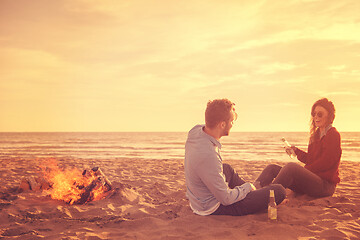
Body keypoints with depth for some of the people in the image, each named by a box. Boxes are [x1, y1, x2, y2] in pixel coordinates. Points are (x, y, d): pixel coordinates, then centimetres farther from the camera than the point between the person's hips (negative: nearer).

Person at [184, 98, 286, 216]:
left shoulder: (196, 130, -11)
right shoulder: (208, 156, -38)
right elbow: (226, 199, -25)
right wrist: (247, 186, -10)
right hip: (214, 209, -9)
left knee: (227, 168, 39)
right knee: (279, 191, -5)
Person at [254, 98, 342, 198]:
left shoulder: (333, 135, -7)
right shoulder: (316, 134, 20)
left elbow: (325, 163, -15)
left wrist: (302, 172, -15)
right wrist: (296, 151, 7)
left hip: (326, 184, -9)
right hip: (311, 178, 9)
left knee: (291, 166, -35)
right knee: (272, 168, -3)